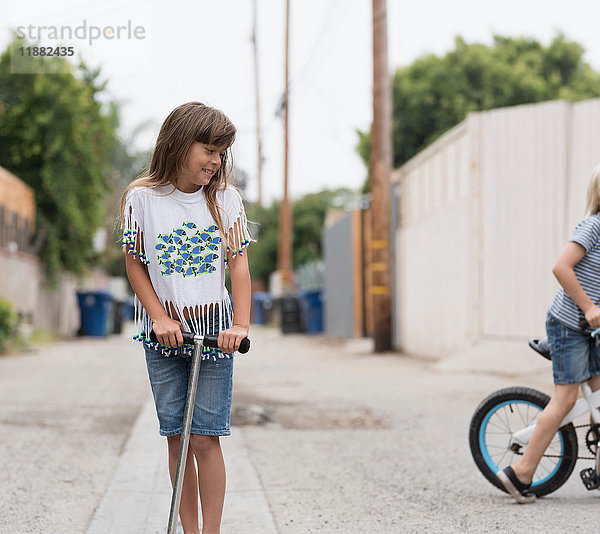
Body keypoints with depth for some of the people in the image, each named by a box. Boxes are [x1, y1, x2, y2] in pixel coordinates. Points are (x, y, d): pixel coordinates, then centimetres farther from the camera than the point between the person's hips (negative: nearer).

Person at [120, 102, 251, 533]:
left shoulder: (226, 199, -1)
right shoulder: (141, 198, -3)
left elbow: (239, 263, -4)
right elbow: (135, 265, 2)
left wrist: (241, 324, -15)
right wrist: (160, 319, -9)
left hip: (214, 330, -1)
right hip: (164, 333, 1)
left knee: (205, 436, -6)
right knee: (176, 437, 4)